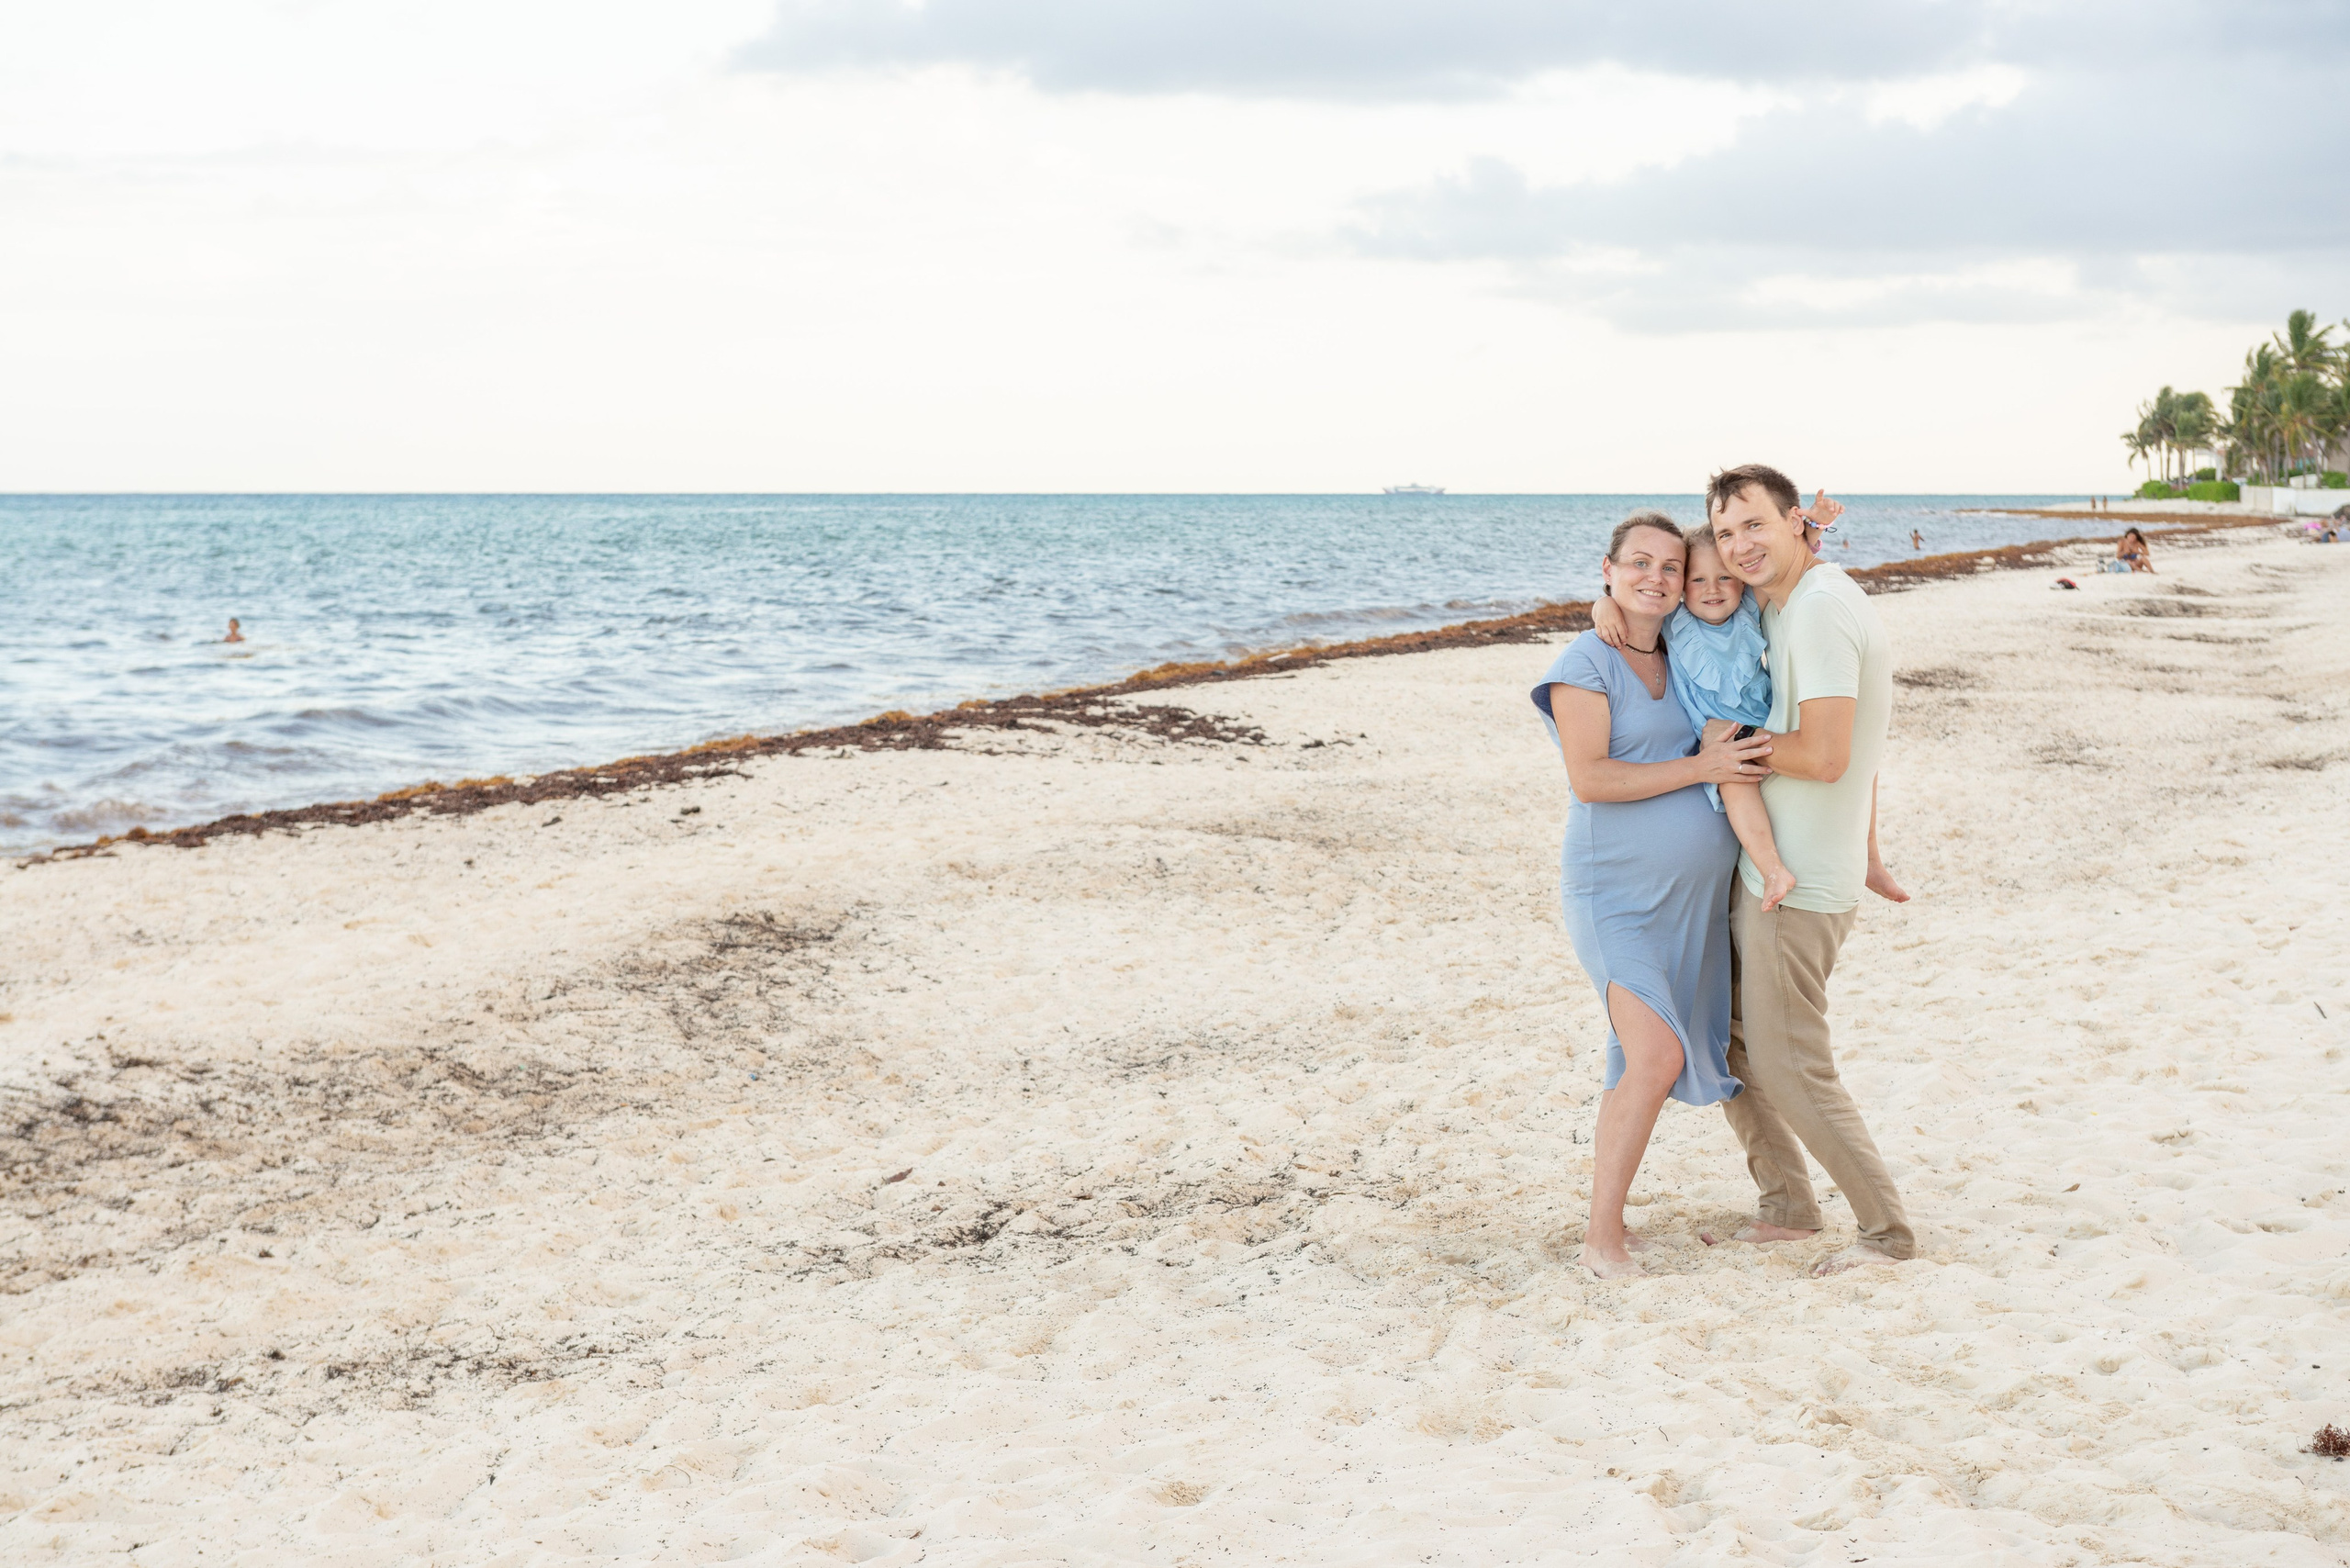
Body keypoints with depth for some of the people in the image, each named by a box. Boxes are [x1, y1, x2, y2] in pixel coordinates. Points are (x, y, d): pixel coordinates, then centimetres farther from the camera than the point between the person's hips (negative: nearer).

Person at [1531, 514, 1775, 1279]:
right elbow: (1589, 779, -18)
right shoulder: (1585, 662, -9)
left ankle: (1609, 1213, 22)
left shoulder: (1683, 660, 10)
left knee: (1641, 1066, 9)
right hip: (1615, 894, -7)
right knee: (1656, 1057, -19)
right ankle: (1602, 1237, -9)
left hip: (1693, 899, 7)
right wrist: (1700, 767, -19)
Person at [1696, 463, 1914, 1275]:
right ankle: (1787, 1207, 27)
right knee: (1725, 1036, 16)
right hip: (1763, 865, 10)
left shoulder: (1820, 609, -20)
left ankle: (1887, 1229, 11)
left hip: (1797, 883, -10)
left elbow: (1825, 757, -27)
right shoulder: (1782, 603, 12)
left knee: (1789, 1068, -1)